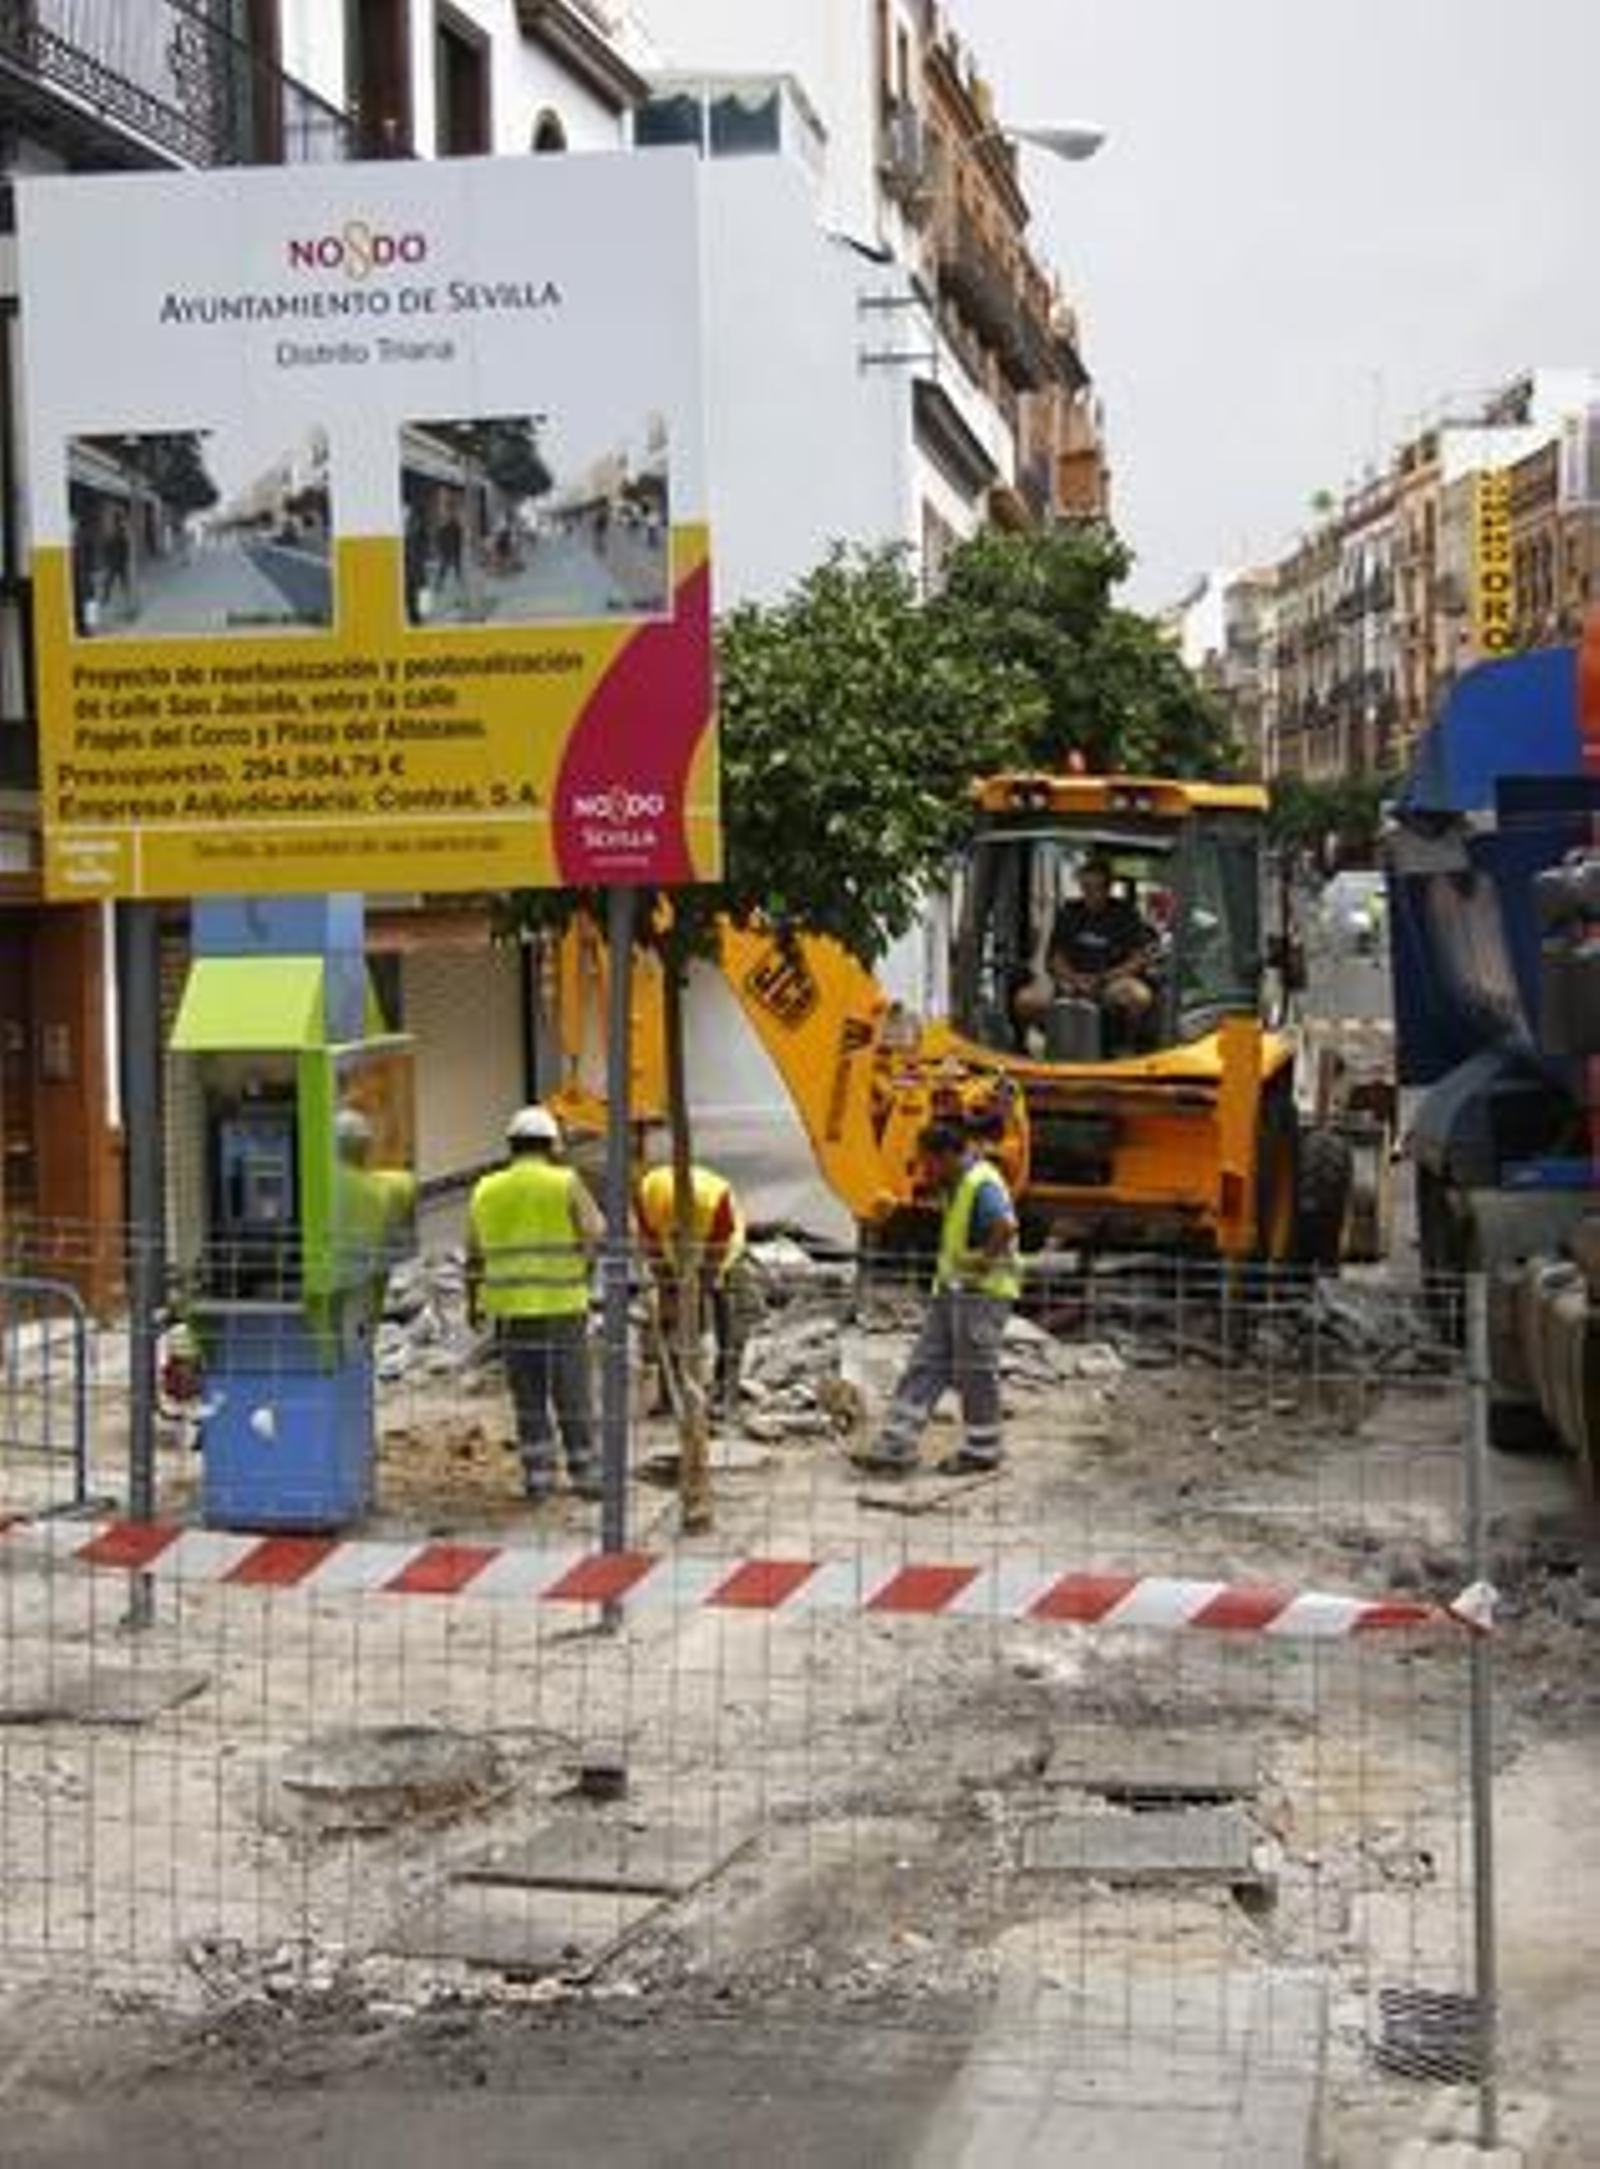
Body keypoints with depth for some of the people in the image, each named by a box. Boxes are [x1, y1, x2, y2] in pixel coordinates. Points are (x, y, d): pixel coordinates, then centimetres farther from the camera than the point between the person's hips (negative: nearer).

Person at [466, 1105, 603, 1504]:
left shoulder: (487, 1191, 5)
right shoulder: (566, 1184, -6)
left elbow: (475, 1255, 13)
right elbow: (596, 1237, -11)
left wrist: (473, 1302, 25)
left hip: (511, 1309, 3)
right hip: (563, 1306, -3)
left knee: (529, 1399, 11)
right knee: (573, 1397, 6)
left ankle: (538, 1478, 10)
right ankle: (585, 1476, 12)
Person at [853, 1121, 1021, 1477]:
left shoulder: (981, 1184, -18)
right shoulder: (955, 1185, 15)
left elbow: (1006, 1226, -36)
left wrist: (983, 1262, -24)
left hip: (981, 1291, -10)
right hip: (952, 1290, 10)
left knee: (975, 1371, -1)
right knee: (925, 1367, 6)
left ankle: (982, 1450, 12)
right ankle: (895, 1447, 6)